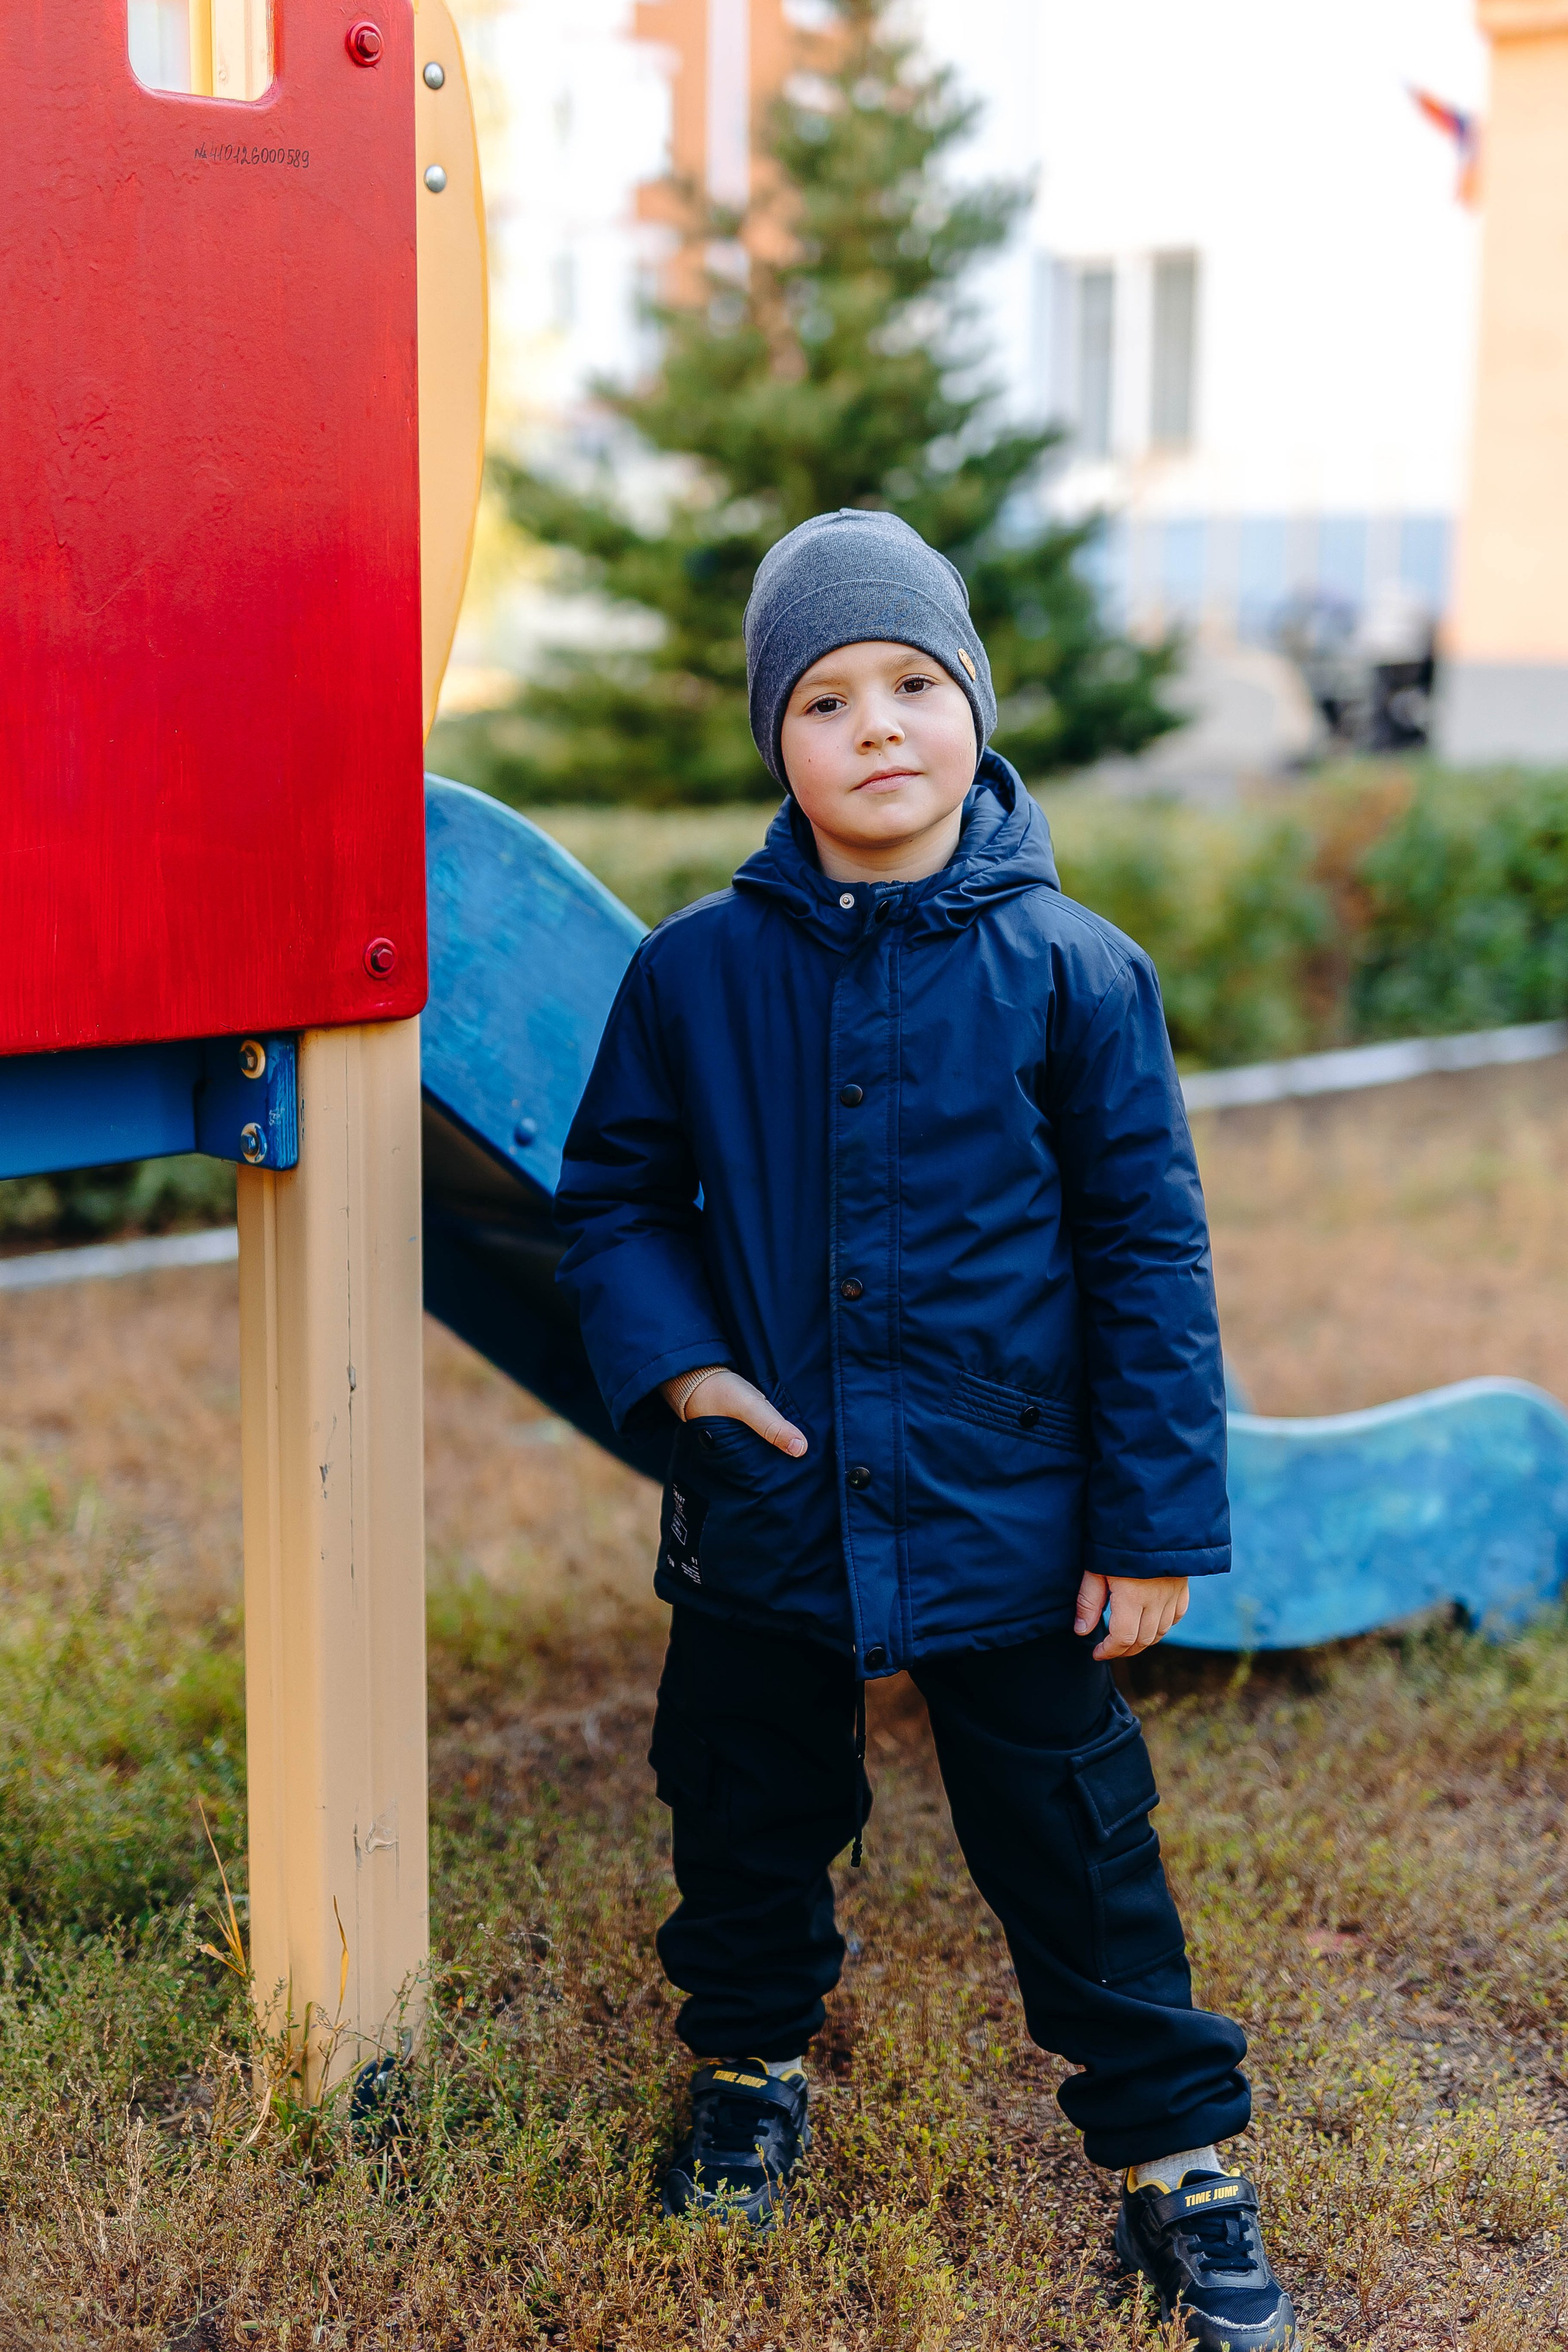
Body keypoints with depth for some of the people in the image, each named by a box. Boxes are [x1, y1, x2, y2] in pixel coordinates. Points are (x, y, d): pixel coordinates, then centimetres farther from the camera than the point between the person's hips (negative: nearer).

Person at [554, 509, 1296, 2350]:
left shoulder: (1073, 972, -8)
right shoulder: (696, 973, -4)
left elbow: (1148, 1253, -5)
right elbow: (615, 1194, 8)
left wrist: (1157, 1521, -5)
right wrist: (673, 1360, -9)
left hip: (1011, 1524, -2)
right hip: (766, 1513, 2)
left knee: (1075, 1850, 9)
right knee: (745, 1818, 19)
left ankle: (1174, 2153, 29)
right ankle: (751, 2067, 46)